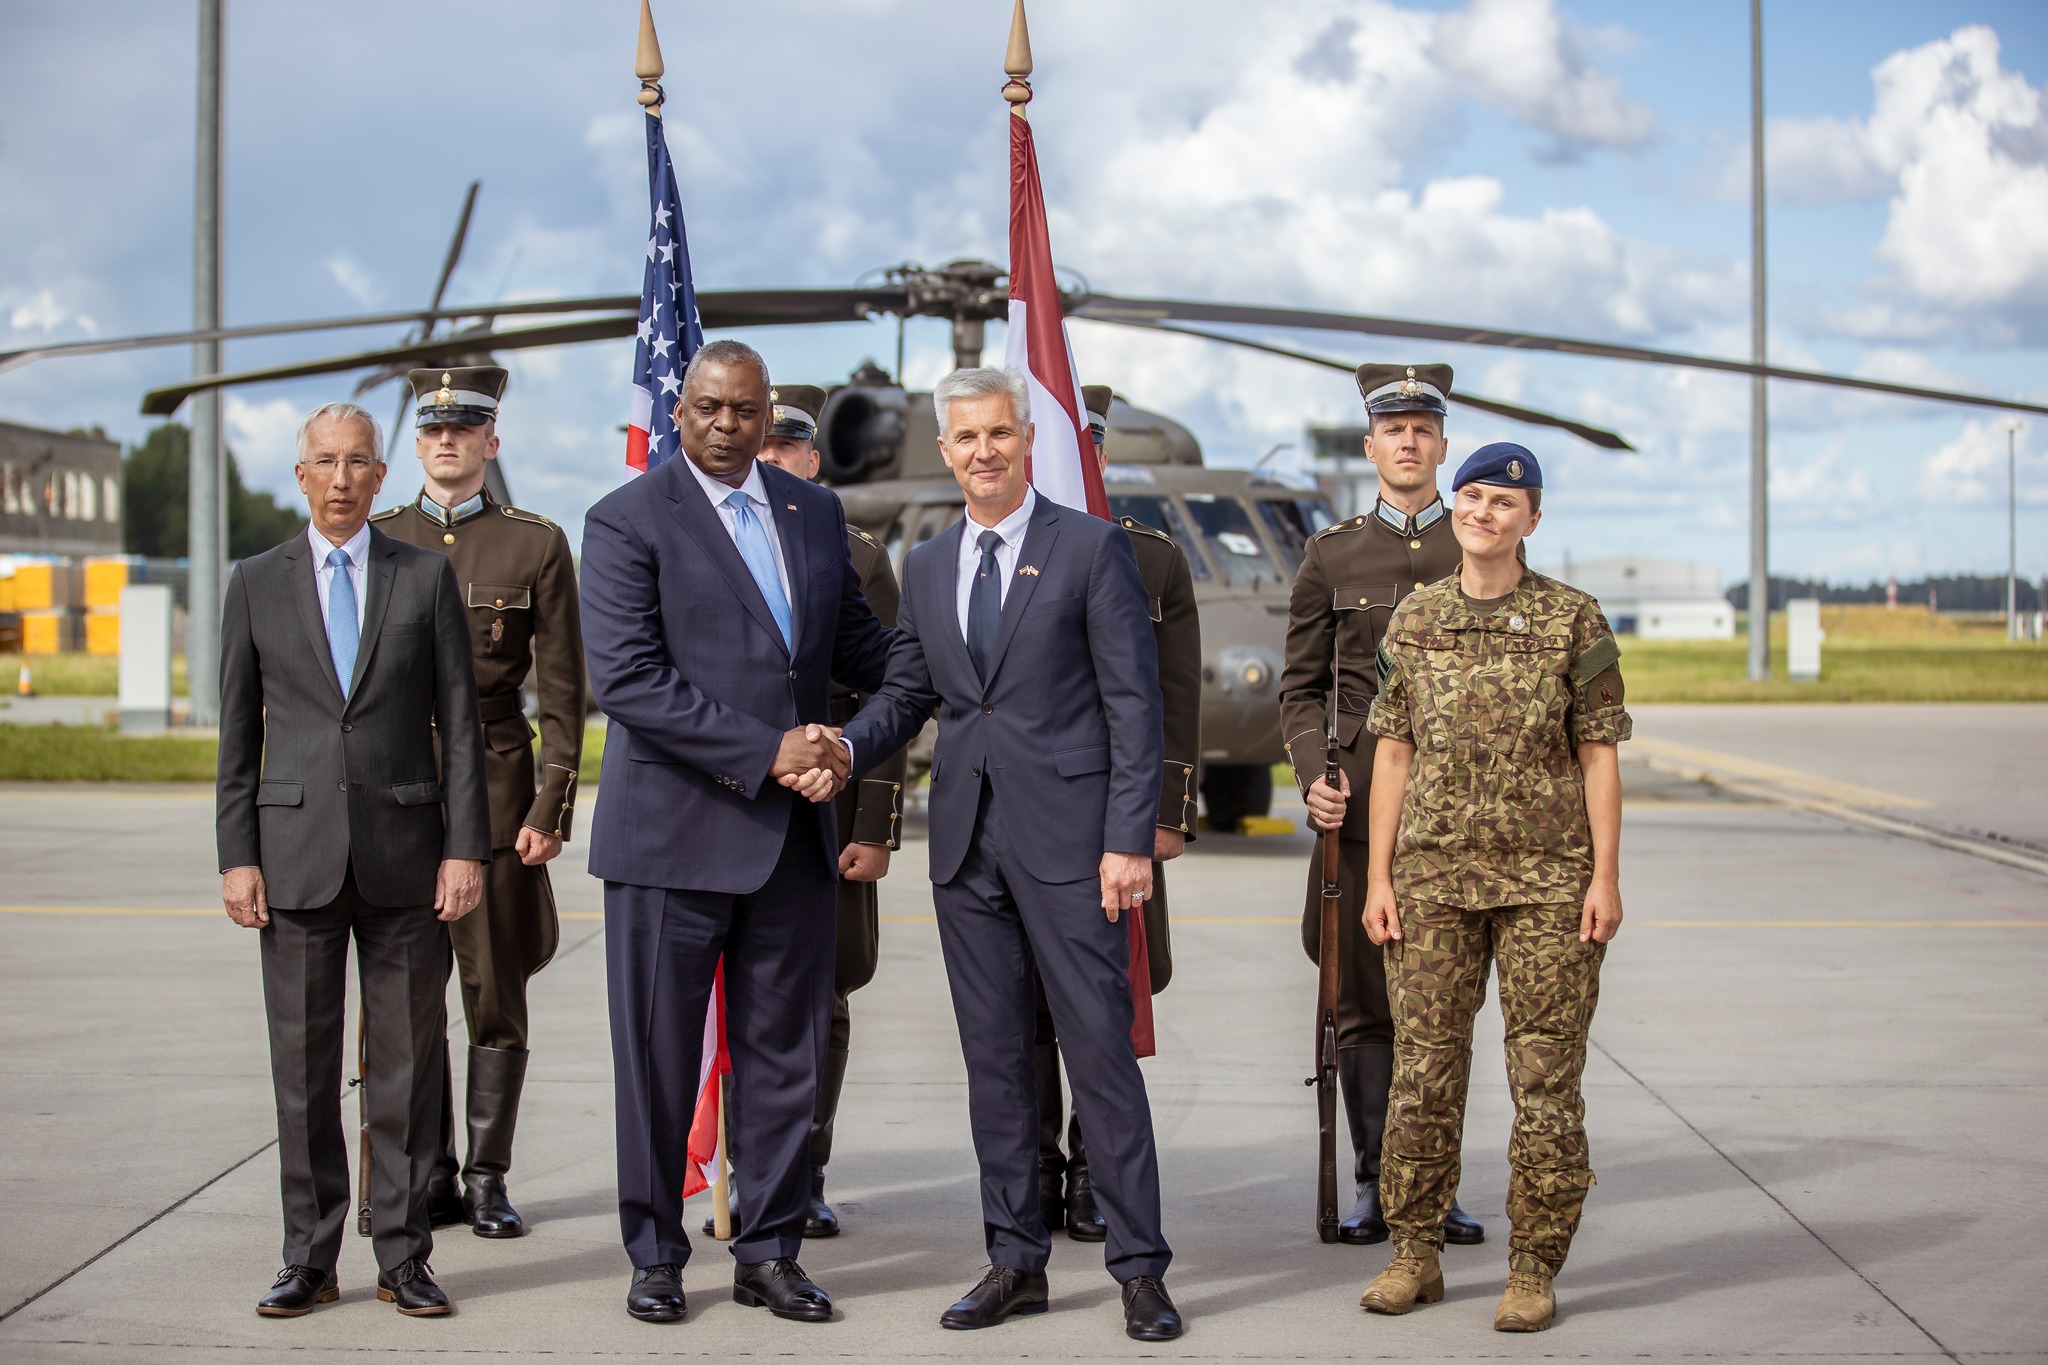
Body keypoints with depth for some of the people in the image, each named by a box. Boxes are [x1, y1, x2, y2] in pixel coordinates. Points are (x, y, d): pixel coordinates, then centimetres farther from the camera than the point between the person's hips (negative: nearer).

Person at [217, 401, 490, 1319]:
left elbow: (459, 723, 4)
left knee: (408, 1063, 4)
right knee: (303, 1067, 4)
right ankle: (309, 1259, 13)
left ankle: (403, 1256, 12)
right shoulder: (257, 584, 7)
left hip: (403, 853, 0)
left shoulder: (426, 578, 6)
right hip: (296, 851, 0)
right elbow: (238, 735, 7)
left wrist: (466, 847, -4)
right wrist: (236, 855, -1)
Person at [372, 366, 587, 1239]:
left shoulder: (536, 545, 4)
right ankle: (431, 1181, 13)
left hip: (497, 789, -2)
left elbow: (562, 691, 1)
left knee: (495, 995, 1)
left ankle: (488, 1180, 10)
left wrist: (550, 808, -6)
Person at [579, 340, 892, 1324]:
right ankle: (656, 1255, 19)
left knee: (785, 1050, 9)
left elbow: (858, 644, 20)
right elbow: (627, 678, -16)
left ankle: (769, 1252, 20)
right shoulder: (627, 522, -6)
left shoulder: (814, 512, 12)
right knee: (659, 1056, 5)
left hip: (792, 835, 5)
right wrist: (764, 752, -18)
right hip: (673, 832, -5)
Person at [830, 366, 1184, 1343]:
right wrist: (844, 747, -5)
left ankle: (1139, 1269, 3)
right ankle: (1015, 1261, 17)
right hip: (967, 841, 5)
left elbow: (1134, 702, -6)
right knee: (992, 1058, 9)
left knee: (1100, 1051, -4)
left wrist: (1129, 840, -13)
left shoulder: (1091, 548, -2)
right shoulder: (926, 566, 14)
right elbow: (906, 694, 17)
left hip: (1066, 839, -5)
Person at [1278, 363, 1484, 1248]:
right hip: (1359, 805, 0)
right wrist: (1311, 777, -6)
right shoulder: (1333, 554, 9)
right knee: (1364, 1001, 1)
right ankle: (1376, 1185, 9)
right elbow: (1302, 687, 10)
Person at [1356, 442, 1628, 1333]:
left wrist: (1605, 877, -6)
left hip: (1547, 883, -2)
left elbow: (1599, 756, 1)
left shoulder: (1573, 621, 1)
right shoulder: (1413, 622, 9)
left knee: (1546, 1076, 0)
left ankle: (1534, 1272, 8)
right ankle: (1414, 1256, 15)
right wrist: (1379, 877, 4)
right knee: (1423, 1069, 4)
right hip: (1434, 877, 2)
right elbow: (1393, 755, 10)